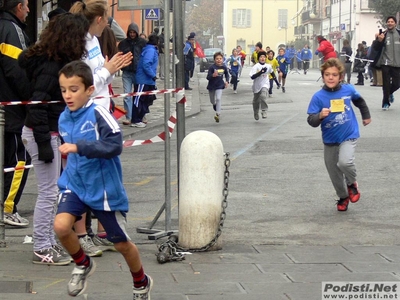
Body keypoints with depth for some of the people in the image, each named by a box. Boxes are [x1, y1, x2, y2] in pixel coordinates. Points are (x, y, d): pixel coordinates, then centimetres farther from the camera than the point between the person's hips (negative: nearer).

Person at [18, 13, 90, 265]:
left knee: (51, 191, 15)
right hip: (43, 133, -10)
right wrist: (44, 144, -23)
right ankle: (42, 250, 3)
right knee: (49, 192, -4)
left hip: (51, 132, 10)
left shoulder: (56, 62, 9)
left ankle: (49, 243, 23)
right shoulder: (50, 67, -20)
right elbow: (37, 106, -23)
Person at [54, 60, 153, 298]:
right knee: (61, 225, -22)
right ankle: (83, 265, 8)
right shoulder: (63, 118, 2)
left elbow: (115, 144, -31)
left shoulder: (98, 113, -18)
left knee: (122, 244, 9)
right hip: (75, 185, 5)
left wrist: (79, 147, -34)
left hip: (104, 189, -4)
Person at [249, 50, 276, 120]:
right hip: (257, 86, 0)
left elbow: (272, 72, 20)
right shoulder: (255, 67, -15)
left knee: (263, 96, -30)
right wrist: (261, 72, -33)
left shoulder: (268, 66, -3)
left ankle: (264, 111, -23)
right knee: (256, 101, 15)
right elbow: (252, 77, -25)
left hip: (265, 85, 0)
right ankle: (256, 114, 40)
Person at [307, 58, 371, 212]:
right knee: (334, 173, 11)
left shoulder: (348, 90, -10)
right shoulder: (318, 97, -16)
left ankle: (352, 183, 6)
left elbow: (359, 100, 14)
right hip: (330, 140, 1)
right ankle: (343, 197, 37)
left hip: (349, 136, -1)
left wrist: (366, 115, 27)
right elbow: (311, 121, -20)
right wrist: (320, 116, -40)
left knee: (344, 162, -26)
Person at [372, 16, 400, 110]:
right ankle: (386, 103, 14)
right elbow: (375, 48, -2)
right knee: (386, 84, 1)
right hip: (386, 63, -1)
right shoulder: (383, 34, 0)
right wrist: (379, 40, -18)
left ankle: (390, 93, 35)